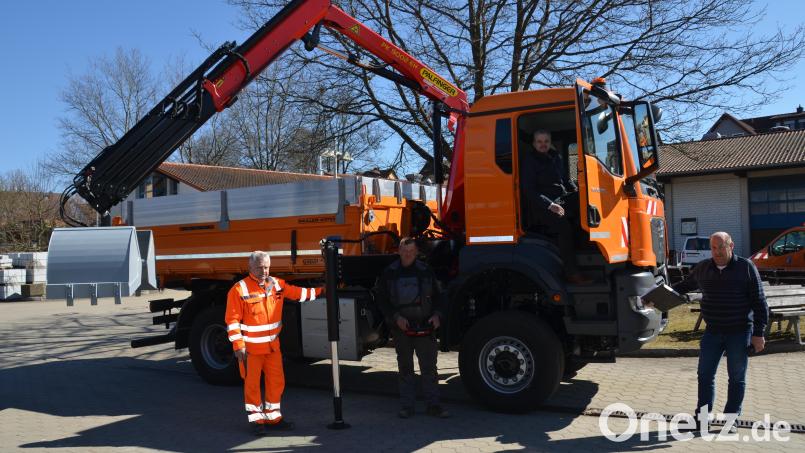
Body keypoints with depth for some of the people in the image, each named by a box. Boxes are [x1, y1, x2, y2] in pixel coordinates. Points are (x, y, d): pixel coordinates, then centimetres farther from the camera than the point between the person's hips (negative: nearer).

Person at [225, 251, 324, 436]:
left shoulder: (277, 284, 4)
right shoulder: (239, 290, -14)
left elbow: (298, 293, 15)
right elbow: (233, 320, -13)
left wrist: (321, 291, 9)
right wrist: (238, 345, -16)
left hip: (273, 345, 6)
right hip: (251, 348, -6)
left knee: (277, 382, 12)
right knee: (252, 384, 6)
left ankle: (273, 417, 27)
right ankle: (256, 419, 20)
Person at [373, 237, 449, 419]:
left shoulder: (426, 271, 5)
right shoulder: (389, 273, 1)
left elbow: (437, 296, 12)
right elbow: (381, 300, 2)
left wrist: (436, 315, -5)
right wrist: (395, 317, -11)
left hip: (425, 327, 1)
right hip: (400, 328, 0)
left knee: (429, 367, 2)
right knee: (405, 368, 9)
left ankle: (433, 405, 11)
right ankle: (407, 406, 18)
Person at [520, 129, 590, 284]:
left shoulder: (554, 157, 18)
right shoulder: (529, 160, -3)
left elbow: (565, 179, 26)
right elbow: (528, 190, -11)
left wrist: (577, 191, 5)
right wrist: (550, 205, -21)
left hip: (561, 198, 7)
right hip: (541, 205, -7)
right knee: (563, 225, -31)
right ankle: (571, 273, -30)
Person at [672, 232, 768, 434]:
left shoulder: (746, 267, -5)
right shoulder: (703, 269, 6)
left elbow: (759, 302, -5)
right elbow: (685, 286, 22)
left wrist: (759, 333, -8)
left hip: (740, 333, -3)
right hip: (713, 332, 3)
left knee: (737, 378, 6)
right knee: (705, 375, 4)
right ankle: (702, 419, 13)